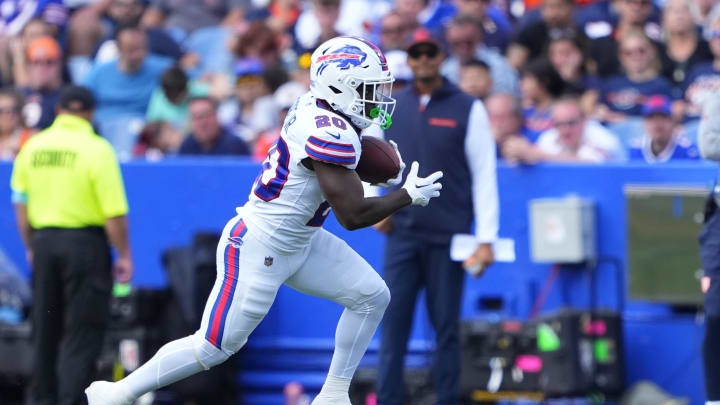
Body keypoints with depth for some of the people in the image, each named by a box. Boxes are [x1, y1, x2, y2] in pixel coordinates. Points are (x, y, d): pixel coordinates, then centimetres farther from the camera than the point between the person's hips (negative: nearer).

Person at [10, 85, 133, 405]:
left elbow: (20, 204, 9)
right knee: (82, 331, 0)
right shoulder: (97, 150, -11)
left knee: (45, 328, 15)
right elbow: (114, 212, -13)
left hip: (44, 240, 5)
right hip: (85, 243, -5)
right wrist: (124, 256, -3)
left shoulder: (33, 147, 4)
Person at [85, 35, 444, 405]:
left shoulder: (314, 106, -1)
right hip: (258, 249, -10)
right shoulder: (331, 133, -28)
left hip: (299, 242, 10)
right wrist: (409, 196, -13)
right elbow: (352, 216, -26)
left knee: (371, 297, 8)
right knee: (214, 347, -2)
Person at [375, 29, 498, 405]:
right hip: (401, 233, 2)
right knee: (393, 322, -4)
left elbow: (484, 175, -2)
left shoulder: (468, 109, 0)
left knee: (446, 325, 1)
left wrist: (486, 239, -8)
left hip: (449, 235, -2)